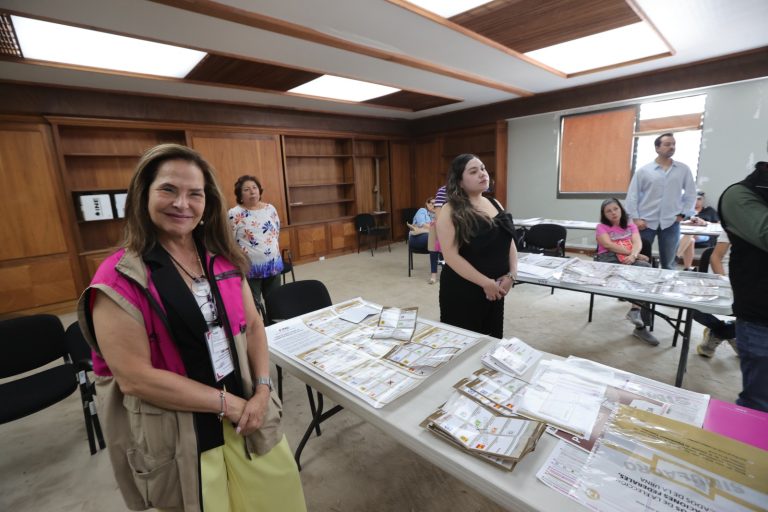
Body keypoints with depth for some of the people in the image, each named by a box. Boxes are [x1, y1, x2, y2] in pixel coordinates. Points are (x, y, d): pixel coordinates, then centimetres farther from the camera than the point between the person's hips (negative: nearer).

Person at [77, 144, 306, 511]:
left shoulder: (223, 259, 0)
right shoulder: (120, 279, -15)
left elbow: (252, 325, 3)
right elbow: (134, 378, -18)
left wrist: (262, 391, -8)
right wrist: (227, 403, -16)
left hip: (246, 413, 5)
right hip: (177, 436, -4)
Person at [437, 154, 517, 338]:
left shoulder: (495, 204, 8)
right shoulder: (450, 211, -13)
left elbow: (509, 242, 9)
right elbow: (451, 256, -19)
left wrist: (511, 275, -6)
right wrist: (485, 283, -19)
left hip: (495, 289, 6)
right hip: (462, 291, -6)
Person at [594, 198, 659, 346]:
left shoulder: (630, 226, 24)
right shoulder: (602, 227, 13)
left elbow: (638, 243, 5)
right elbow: (609, 245, -4)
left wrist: (633, 255, -18)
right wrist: (634, 253, -9)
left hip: (630, 260, 3)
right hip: (609, 259, -3)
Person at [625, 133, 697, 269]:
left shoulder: (683, 169, 6)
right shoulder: (643, 170, 0)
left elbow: (691, 193, 12)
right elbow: (632, 195, -2)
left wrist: (683, 213, 4)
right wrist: (635, 218, -8)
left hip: (671, 223, 2)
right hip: (646, 222, -2)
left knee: (668, 263, 11)